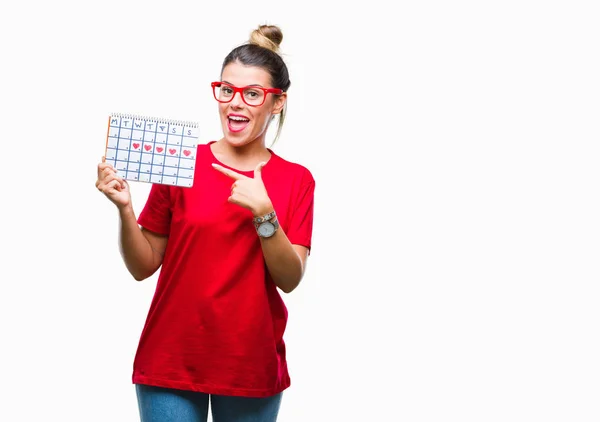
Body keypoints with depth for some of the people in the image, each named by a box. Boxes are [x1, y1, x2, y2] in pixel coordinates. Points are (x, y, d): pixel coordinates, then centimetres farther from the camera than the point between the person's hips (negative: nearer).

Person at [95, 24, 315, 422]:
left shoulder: (296, 180, -1)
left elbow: (290, 279, -7)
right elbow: (143, 267, -1)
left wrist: (263, 213, -21)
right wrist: (125, 209, -17)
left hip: (252, 366, 1)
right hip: (171, 360, -1)